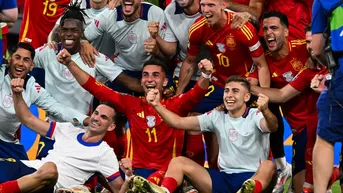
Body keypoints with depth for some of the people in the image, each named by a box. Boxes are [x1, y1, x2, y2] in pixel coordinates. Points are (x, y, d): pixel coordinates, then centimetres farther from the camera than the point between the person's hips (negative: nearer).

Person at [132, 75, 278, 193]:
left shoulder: (255, 116, -2)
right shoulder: (217, 117, 12)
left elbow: (272, 127, -26)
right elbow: (179, 122, 6)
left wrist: (265, 111, -49)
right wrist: (157, 105, -10)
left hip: (253, 178, -5)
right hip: (224, 178, 5)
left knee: (269, 165, -37)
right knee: (178, 162, -7)